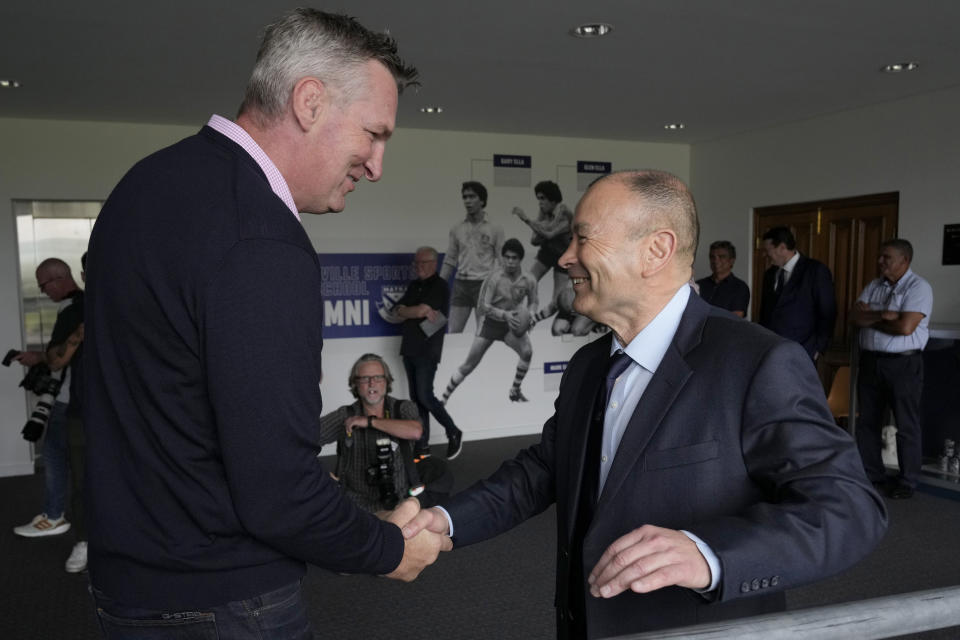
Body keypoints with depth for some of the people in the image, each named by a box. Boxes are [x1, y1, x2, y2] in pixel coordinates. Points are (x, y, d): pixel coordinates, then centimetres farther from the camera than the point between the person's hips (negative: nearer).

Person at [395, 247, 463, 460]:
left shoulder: (439, 286, -7)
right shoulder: (414, 286, 17)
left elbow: (422, 310, -19)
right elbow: (400, 310, 4)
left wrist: (408, 311, -4)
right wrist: (420, 312, -9)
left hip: (428, 351, -7)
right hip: (410, 349, 7)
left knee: (425, 397, -11)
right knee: (416, 399, 7)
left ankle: (454, 433, 8)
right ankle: (422, 446, 14)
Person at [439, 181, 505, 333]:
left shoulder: (495, 229, 1)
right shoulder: (457, 229, 9)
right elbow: (449, 261, 12)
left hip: (484, 284, -3)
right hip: (460, 284, 3)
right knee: (453, 332, 2)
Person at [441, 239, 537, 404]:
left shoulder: (529, 280, -10)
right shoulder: (495, 278, -18)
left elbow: (533, 302, 6)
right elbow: (484, 306, -19)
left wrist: (530, 315, -16)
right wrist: (504, 314, -34)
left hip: (513, 325, 2)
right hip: (492, 323, -2)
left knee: (527, 351, -25)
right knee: (469, 364, 0)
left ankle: (515, 390, -4)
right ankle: (445, 396, 13)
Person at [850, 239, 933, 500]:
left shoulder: (919, 287, -9)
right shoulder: (874, 286, 10)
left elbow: (905, 327, -21)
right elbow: (854, 316, -1)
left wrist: (871, 318, -7)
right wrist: (883, 315, -17)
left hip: (903, 363, -6)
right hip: (870, 361, 6)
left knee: (907, 425, 3)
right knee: (867, 422, 11)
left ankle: (907, 482, 15)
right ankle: (871, 475, 23)